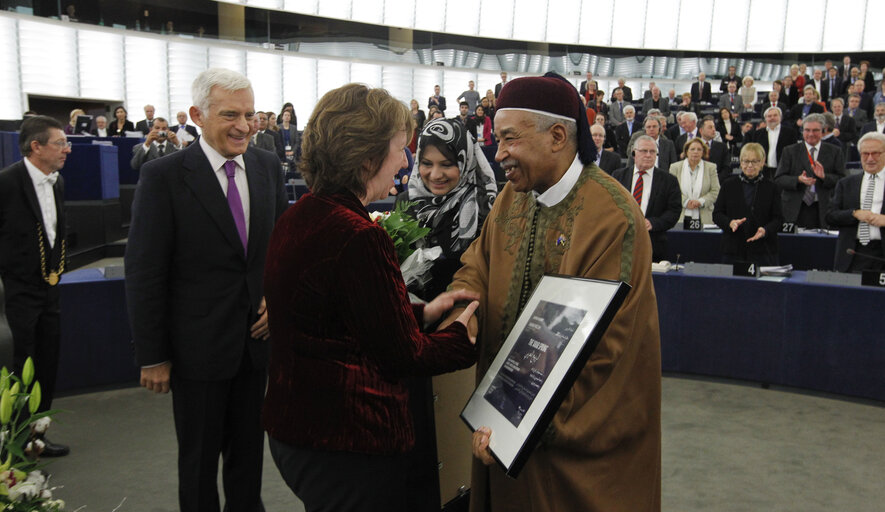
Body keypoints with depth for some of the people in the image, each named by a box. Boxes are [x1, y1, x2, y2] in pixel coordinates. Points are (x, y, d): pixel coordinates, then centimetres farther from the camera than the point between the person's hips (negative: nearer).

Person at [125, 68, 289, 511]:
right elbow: (144, 274, -12)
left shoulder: (268, 167, 1)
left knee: (248, 449, 20)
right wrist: (152, 356, -11)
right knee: (199, 457, 15)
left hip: (256, 338, 4)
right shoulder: (163, 176, -14)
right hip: (198, 346, -4)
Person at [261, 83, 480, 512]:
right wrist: (467, 332, 0)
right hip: (349, 444, -9)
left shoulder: (294, 219, 3)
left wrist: (423, 312, 11)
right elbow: (403, 355, -16)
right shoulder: (359, 237, -24)